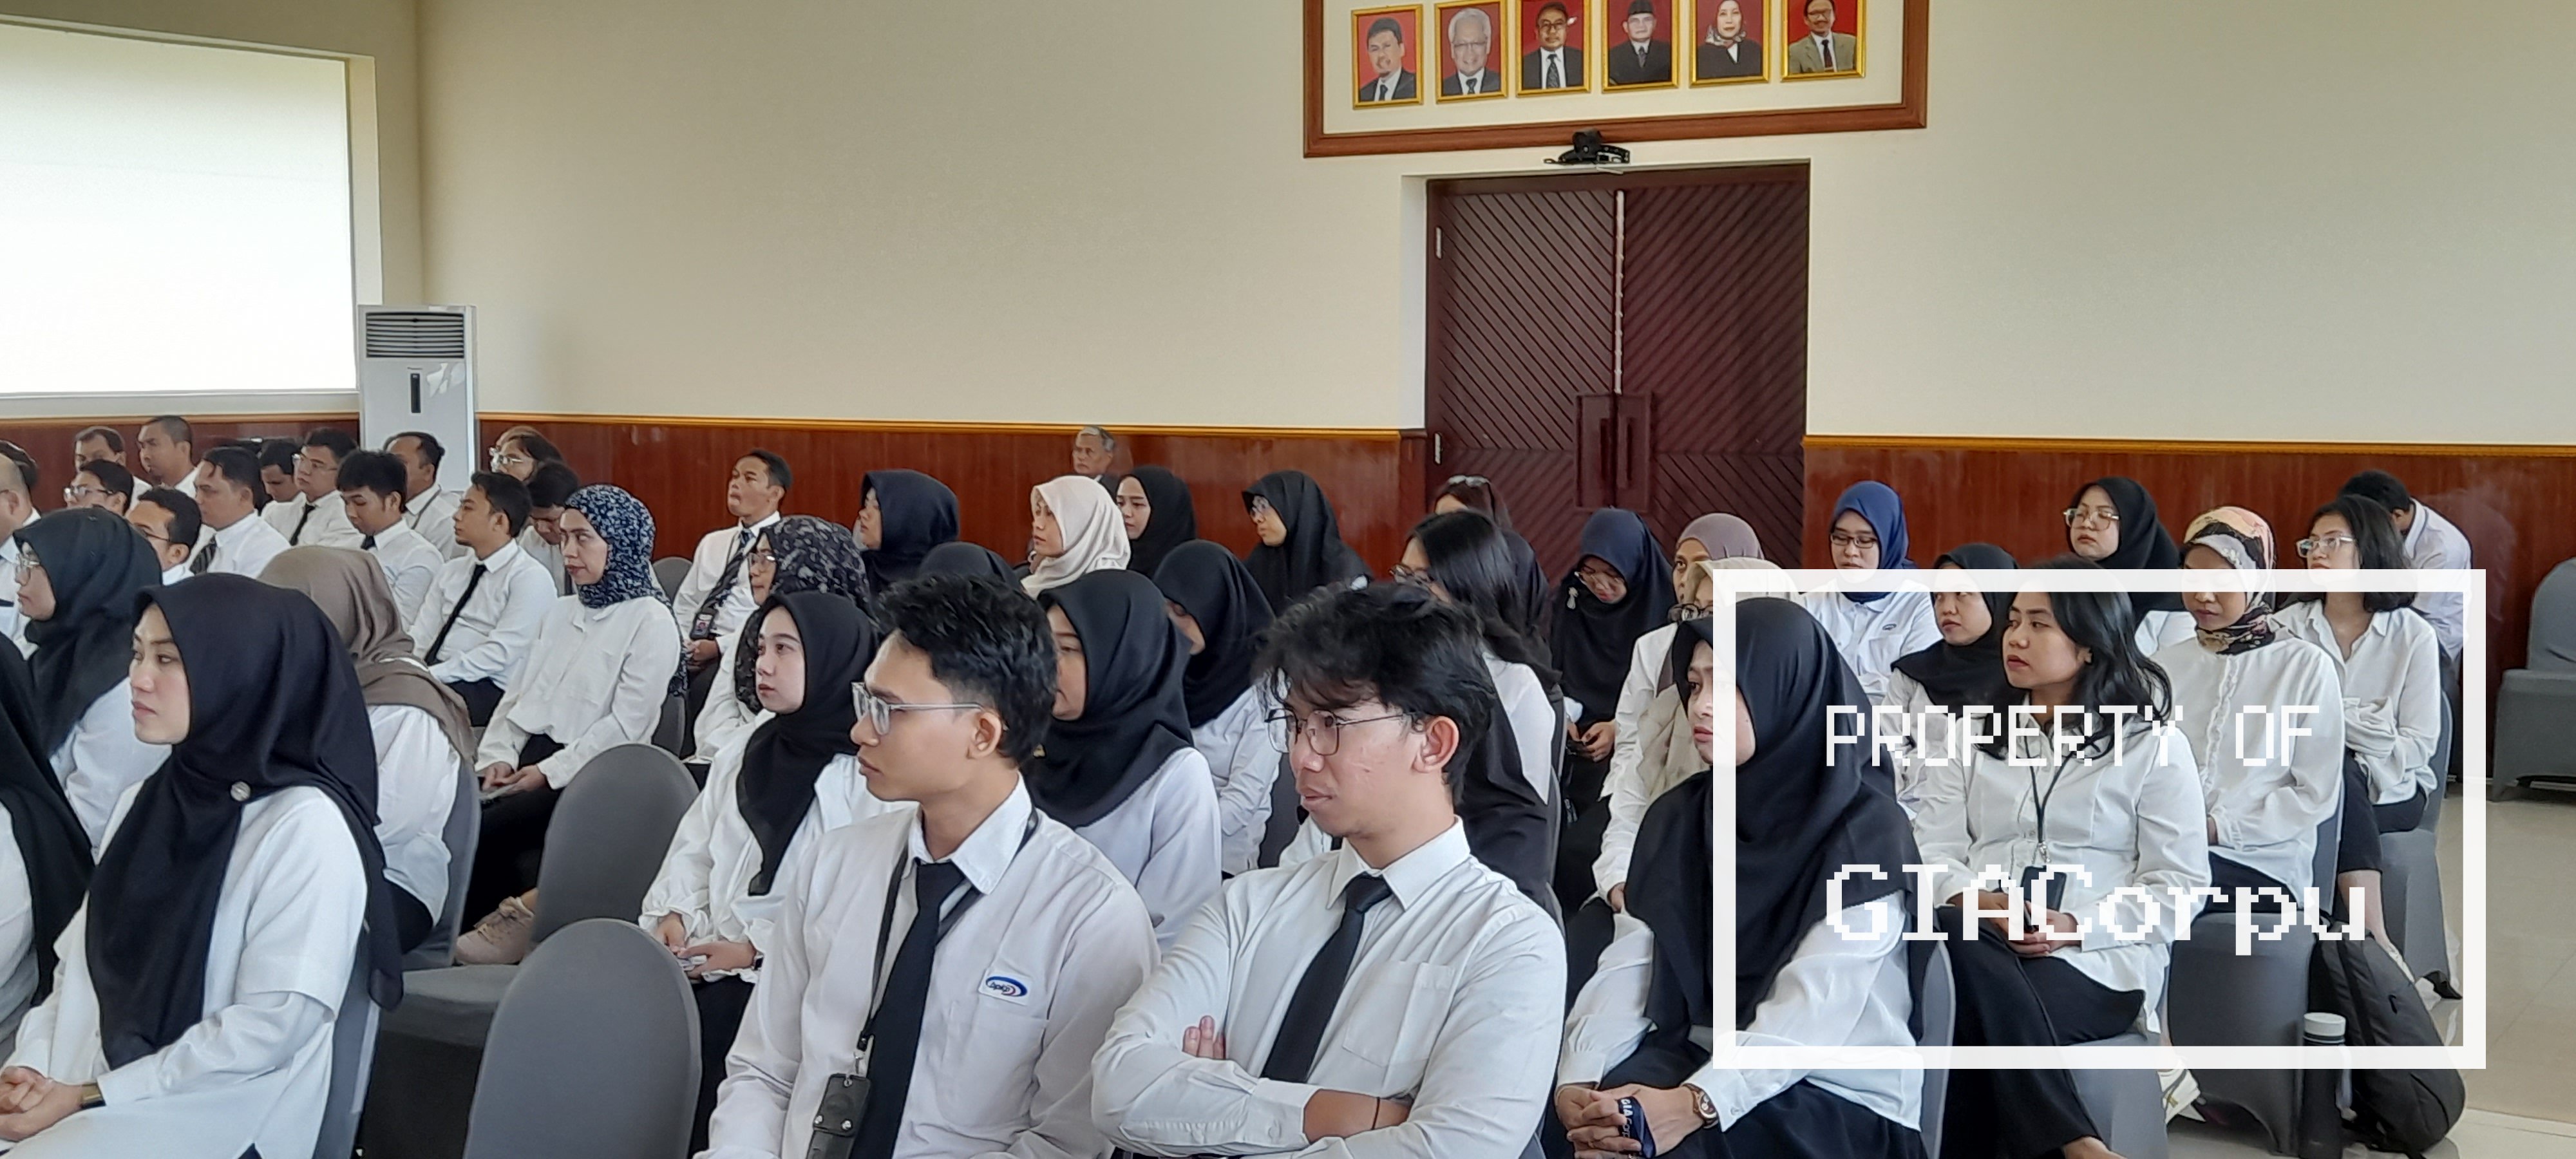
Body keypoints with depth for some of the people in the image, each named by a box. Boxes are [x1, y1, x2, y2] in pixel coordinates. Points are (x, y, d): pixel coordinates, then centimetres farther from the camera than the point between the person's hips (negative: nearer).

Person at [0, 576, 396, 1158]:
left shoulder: (306, 825, -12)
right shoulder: (149, 800, 13)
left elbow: (273, 1023, -17)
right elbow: (83, 961, 13)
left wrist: (89, 1098, -15)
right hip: (84, 1098, 7)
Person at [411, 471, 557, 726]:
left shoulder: (530, 578, -4)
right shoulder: (451, 570, 20)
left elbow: (500, 653, -14)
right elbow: (421, 636, 12)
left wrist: (432, 676, -20)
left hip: (489, 690, -6)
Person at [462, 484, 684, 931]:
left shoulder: (651, 621, -4)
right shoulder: (560, 612, 21)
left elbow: (626, 723, -12)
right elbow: (518, 692, 18)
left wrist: (548, 772, -15)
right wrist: (498, 756, 0)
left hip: (590, 777, -6)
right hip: (531, 760, 7)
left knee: (484, 830, -25)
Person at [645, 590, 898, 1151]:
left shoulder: (871, 774, -6)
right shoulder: (749, 752, 18)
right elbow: (694, 848, 17)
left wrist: (755, 950, -16)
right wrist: (674, 913, -2)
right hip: (711, 958, 6)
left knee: (690, 1038, -25)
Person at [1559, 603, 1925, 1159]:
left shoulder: (1865, 828, -10)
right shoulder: (1678, 817, 8)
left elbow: (1816, 1004, -22)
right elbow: (1631, 962, -1)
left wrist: (1695, 1104, -35)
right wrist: (1577, 1077, -20)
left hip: (1840, 1100, -5)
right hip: (1698, 1065, 5)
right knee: (1597, 1113, -26)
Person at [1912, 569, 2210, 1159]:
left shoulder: (2151, 742, 7)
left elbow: (2179, 882, 1)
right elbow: (1932, 843, 10)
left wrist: (2080, 926, -15)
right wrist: (1971, 897, -13)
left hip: (2097, 960, -4)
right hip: (1981, 944, 4)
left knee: (1964, 1019, -35)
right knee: (1949, 936, -36)